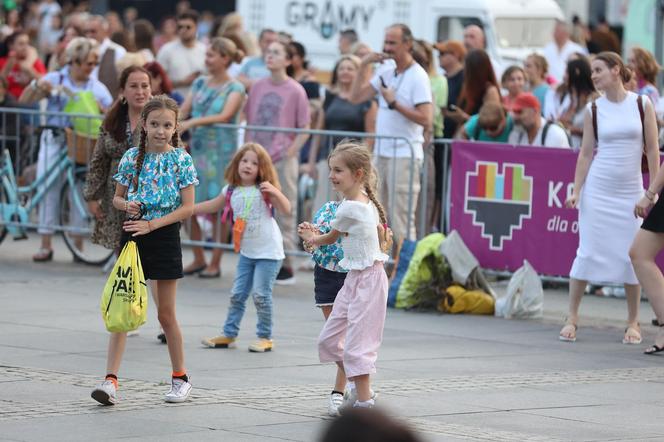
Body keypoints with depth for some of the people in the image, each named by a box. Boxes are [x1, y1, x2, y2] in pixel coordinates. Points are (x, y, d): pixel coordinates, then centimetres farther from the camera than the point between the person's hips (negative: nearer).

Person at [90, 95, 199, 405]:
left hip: (165, 236, -2)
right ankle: (111, 380, -8)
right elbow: (117, 197, 13)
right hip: (133, 235, 2)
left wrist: (152, 224, -17)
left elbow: (187, 207, -7)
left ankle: (180, 377, 22)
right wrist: (126, 205, -11)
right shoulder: (131, 157, 4)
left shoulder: (181, 160, -5)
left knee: (166, 314, 6)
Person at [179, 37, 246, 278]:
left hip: (221, 151, -5)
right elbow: (183, 111, 5)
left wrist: (193, 122, -29)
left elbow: (225, 116, -18)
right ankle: (198, 259, 19)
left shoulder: (235, 88, -4)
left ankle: (215, 263, 9)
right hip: (196, 150, 5)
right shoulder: (200, 83, 12)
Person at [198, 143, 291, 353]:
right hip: (246, 252, 5)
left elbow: (286, 209, -19)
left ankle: (265, 338, 4)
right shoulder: (232, 191, 4)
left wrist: (274, 191, -34)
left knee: (261, 294, -7)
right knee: (237, 294, 8)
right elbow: (213, 205, 18)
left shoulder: (264, 190, -10)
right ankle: (228, 335, 16)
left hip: (268, 251, -5)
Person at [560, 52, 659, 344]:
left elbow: (652, 150, 2)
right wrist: (576, 191, -4)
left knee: (632, 256, 0)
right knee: (588, 252, -3)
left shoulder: (642, 105, 0)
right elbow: (586, 152, 3)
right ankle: (572, 318, 3)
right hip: (597, 188, 0)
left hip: (630, 190, 0)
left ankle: (633, 323, 10)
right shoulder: (593, 110, 2)